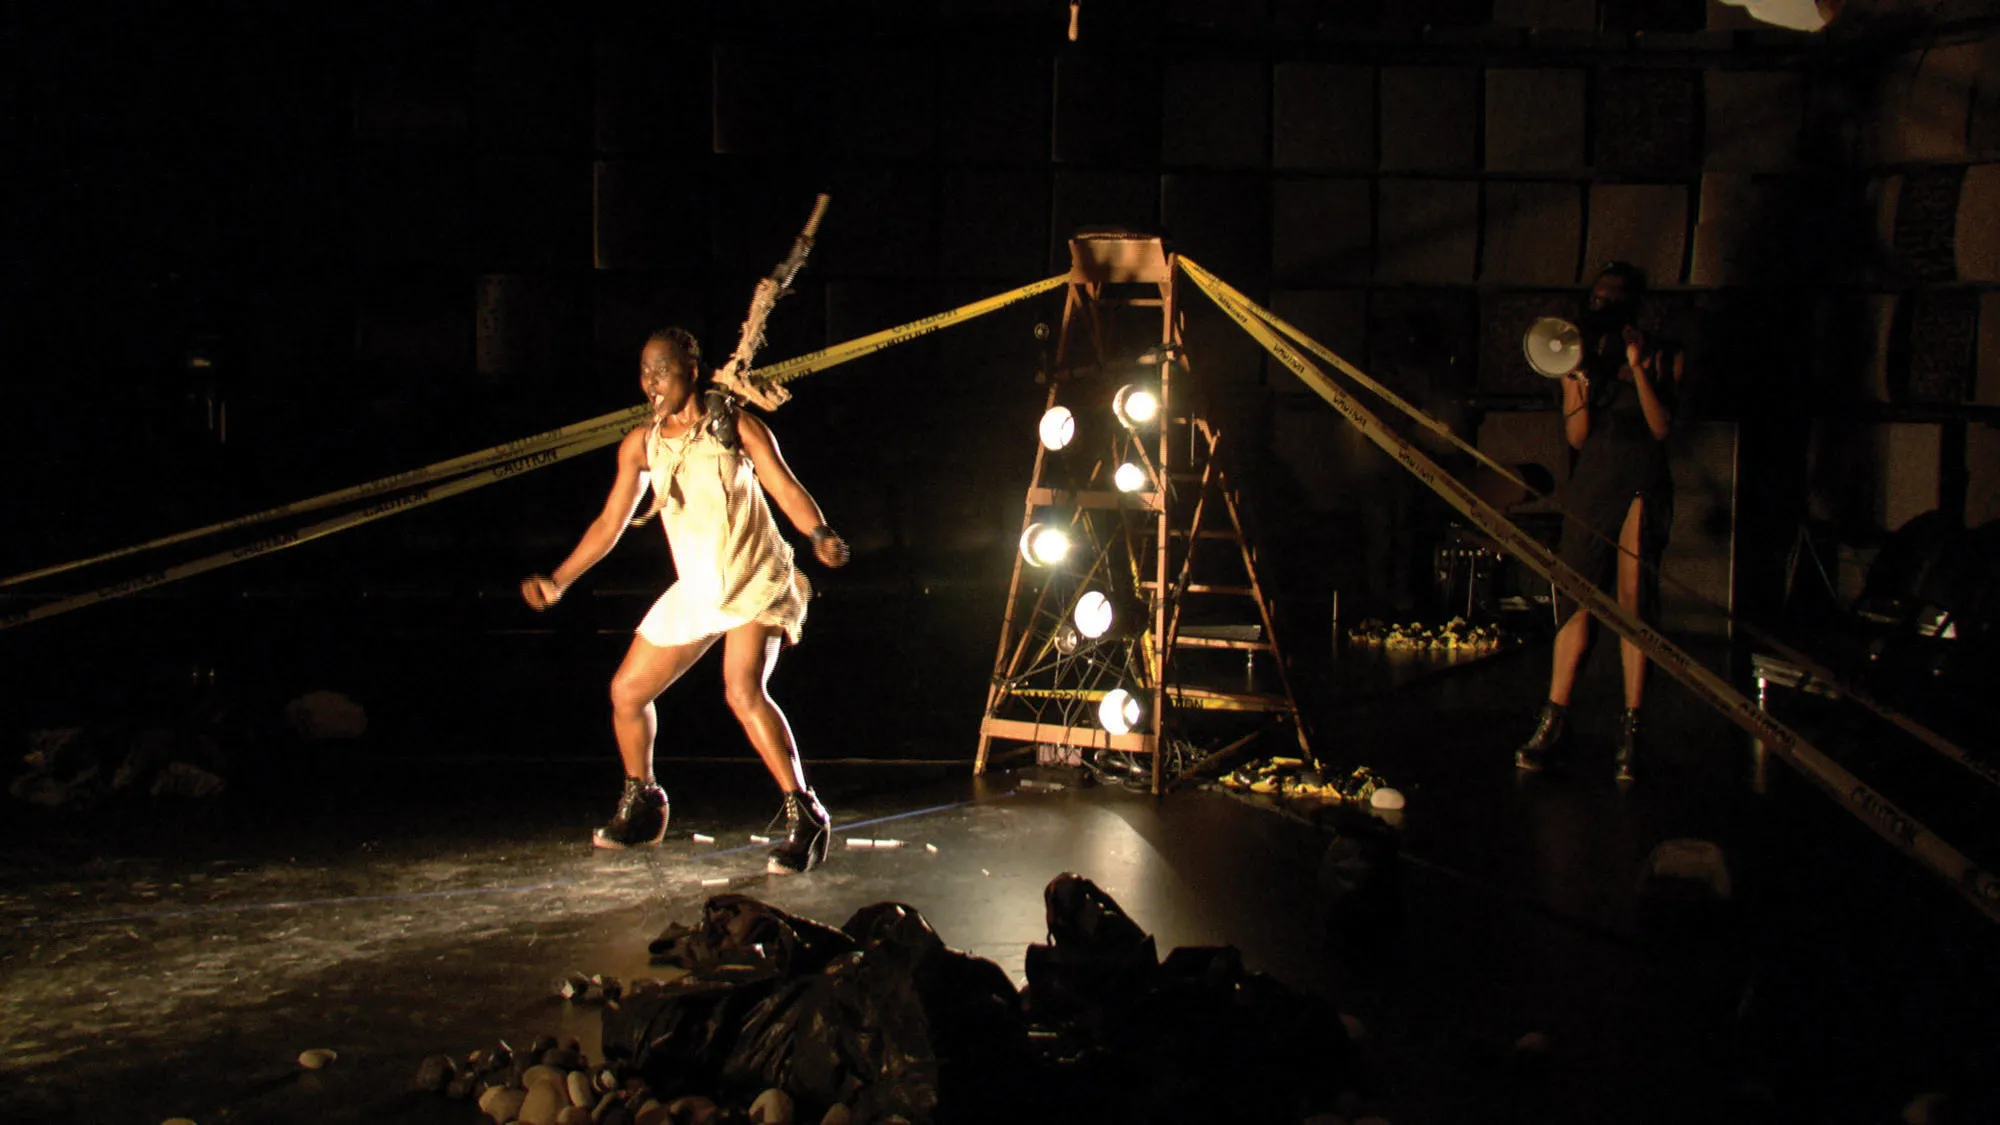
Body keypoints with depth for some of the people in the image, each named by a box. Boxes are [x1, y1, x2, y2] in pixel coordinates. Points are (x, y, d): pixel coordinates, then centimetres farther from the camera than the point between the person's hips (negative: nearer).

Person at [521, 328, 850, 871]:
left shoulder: (736, 427, -7)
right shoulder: (641, 445, 6)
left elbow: (787, 488, -16)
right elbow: (610, 523, 13)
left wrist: (820, 535, -36)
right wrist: (558, 581, 8)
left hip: (757, 584, -6)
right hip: (695, 592, 6)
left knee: (744, 691, -27)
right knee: (627, 691, 8)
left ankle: (804, 817, -22)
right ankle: (641, 806, 31)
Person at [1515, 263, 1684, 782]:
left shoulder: (1664, 358, 6)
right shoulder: (1582, 358, 11)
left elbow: (1661, 428, -7)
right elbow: (1576, 436, 3)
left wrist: (1637, 367, -13)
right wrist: (1582, 383, -12)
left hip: (1642, 484, -2)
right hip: (1591, 483, 2)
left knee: (1633, 602, -9)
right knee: (1578, 599, -2)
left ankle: (1630, 727, -8)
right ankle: (1554, 719, 2)